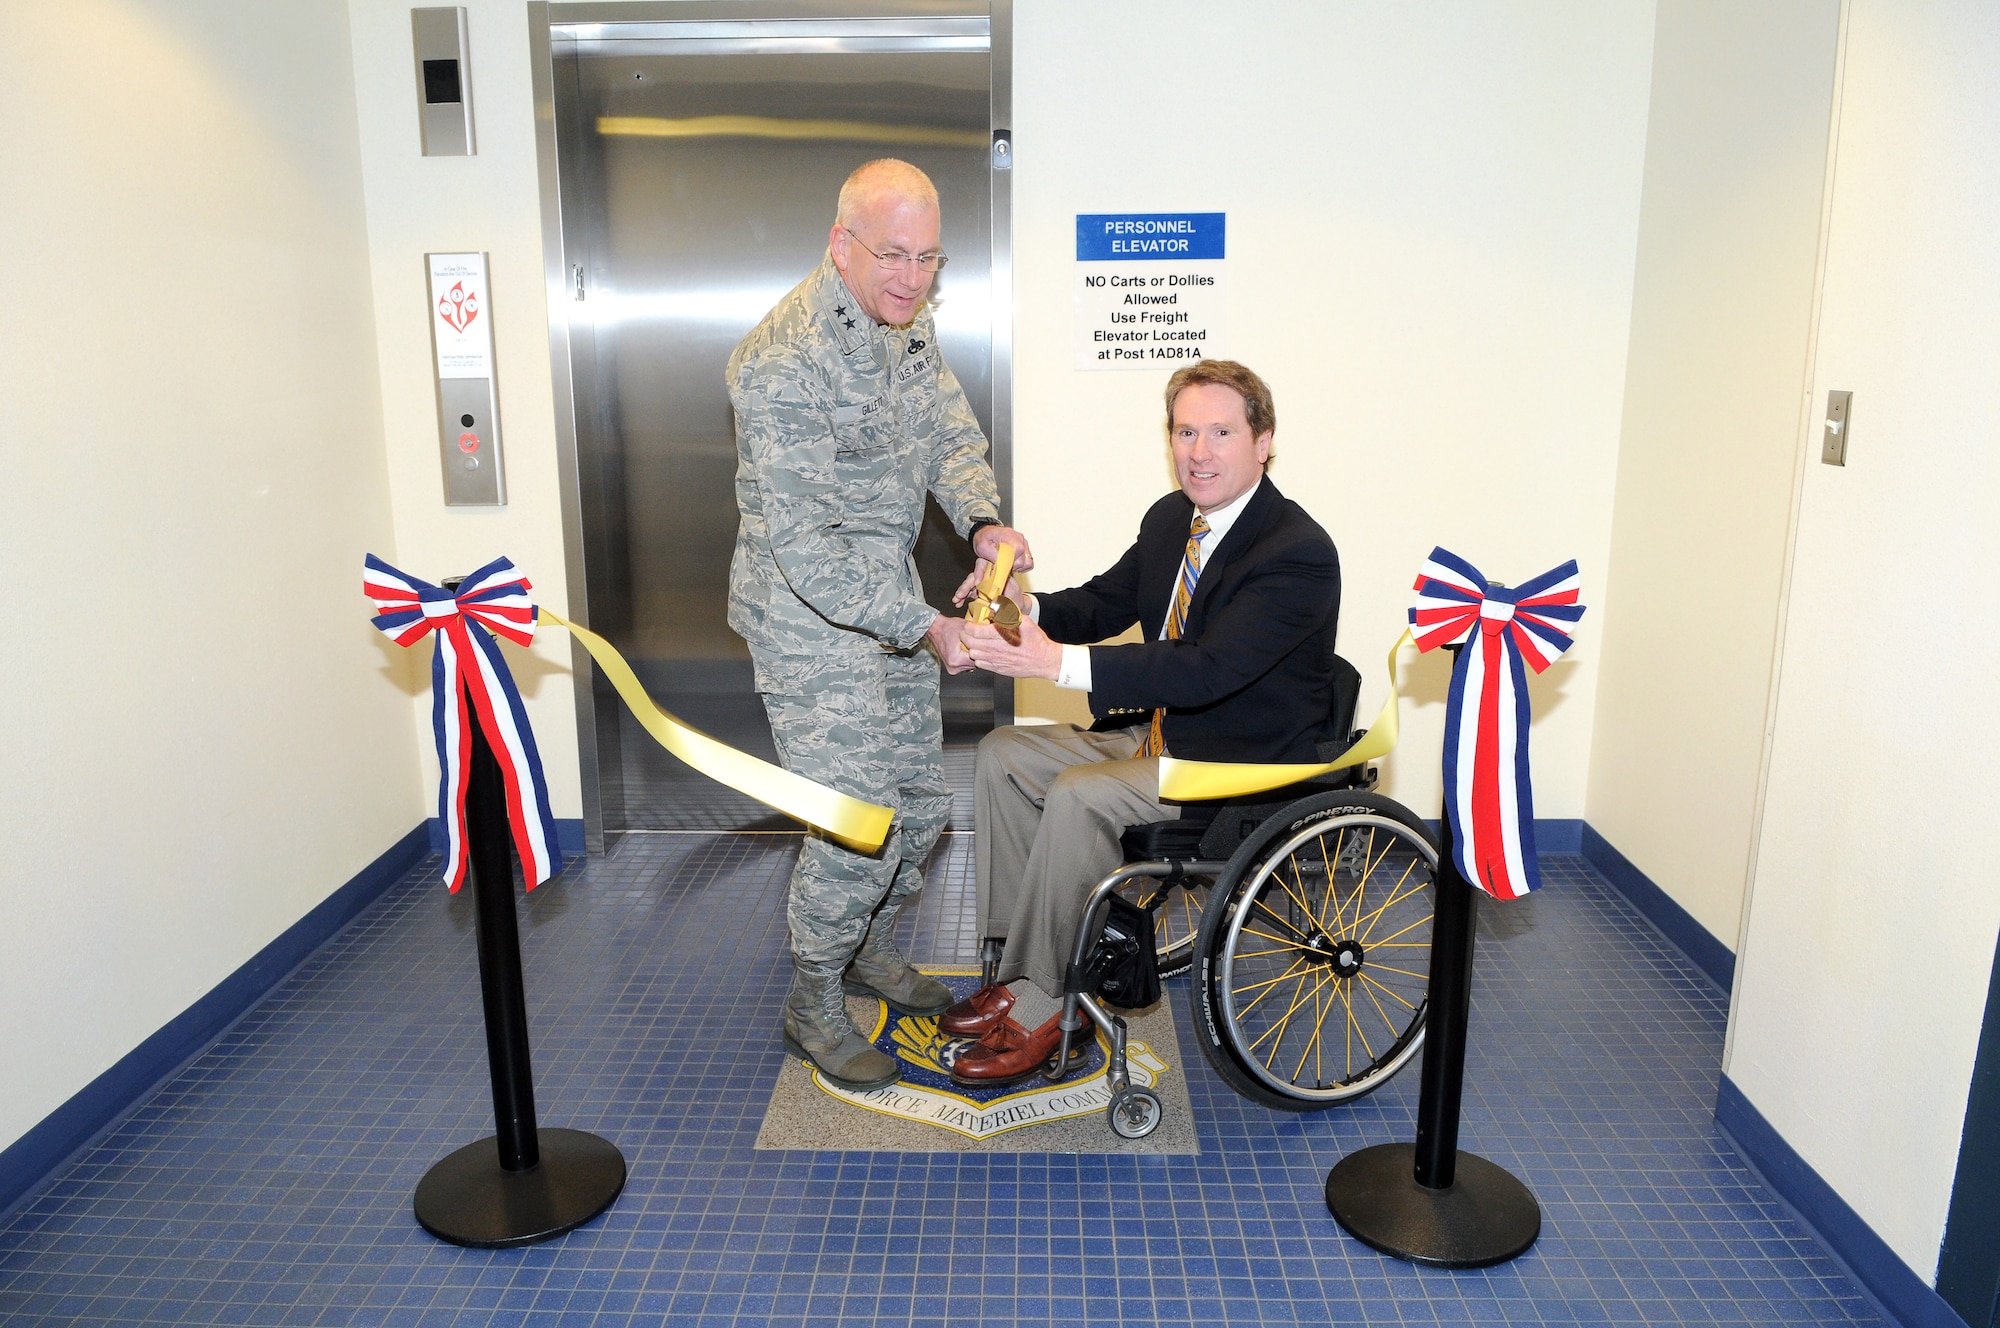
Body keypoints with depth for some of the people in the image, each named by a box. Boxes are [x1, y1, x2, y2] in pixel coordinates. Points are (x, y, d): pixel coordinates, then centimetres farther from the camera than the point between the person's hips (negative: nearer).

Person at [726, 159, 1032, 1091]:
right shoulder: (785, 362, -25)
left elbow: (951, 435, 10)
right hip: (809, 612, -8)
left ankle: (873, 952, 40)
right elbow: (803, 544, -26)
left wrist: (982, 521, -12)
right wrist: (924, 625, -27)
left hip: (890, 595, 8)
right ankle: (813, 1007, 18)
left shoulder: (910, 323, 3)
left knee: (921, 801, 16)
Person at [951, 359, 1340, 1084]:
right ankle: (1022, 959, 5)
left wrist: (1057, 662, -40)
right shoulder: (1171, 518, 4)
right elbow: (1105, 601, 11)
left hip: (1246, 763, -9)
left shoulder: (1300, 554, -23)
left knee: (1079, 797, -27)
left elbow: (1206, 669, -33)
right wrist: (1027, 606, -14)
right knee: (1002, 753, 1)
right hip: (1162, 733, 9)